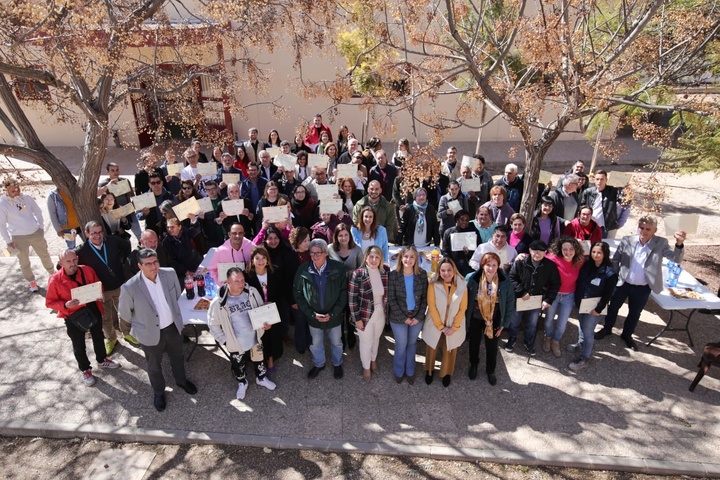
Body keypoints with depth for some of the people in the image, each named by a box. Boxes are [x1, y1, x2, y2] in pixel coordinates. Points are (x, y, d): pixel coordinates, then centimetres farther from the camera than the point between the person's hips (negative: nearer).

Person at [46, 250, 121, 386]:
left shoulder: (87, 270, -13)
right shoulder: (55, 280, -20)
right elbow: (50, 302, -11)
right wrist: (65, 305, -30)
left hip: (93, 311, 3)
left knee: (98, 338, 23)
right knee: (79, 346, 15)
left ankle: (102, 361, 48)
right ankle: (85, 370, 38)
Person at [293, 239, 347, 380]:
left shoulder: (338, 268, -19)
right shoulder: (303, 269, -16)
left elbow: (343, 292, -12)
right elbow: (297, 293, -9)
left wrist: (332, 313, -17)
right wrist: (312, 314, -15)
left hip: (334, 315, -1)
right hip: (313, 316, 1)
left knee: (336, 342, 22)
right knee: (315, 343, 23)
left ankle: (337, 364, 50)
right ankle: (318, 364, 51)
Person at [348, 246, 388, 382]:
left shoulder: (385, 273, -8)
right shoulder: (357, 274, -21)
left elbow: (387, 294, 6)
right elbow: (352, 299, -17)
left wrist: (385, 310, 6)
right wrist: (357, 318, -15)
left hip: (380, 314, 4)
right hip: (365, 316, -4)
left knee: (376, 339, 25)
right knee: (366, 343, 15)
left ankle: (373, 361, 52)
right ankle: (366, 367, 40)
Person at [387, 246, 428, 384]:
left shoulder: (422, 274, -9)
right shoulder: (393, 275, -16)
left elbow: (425, 297, -5)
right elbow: (391, 299, -14)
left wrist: (418, 316, -11)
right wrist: (403, 317, -15)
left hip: (417, 317, 2)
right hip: (398, 318, -2)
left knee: (412, 344, 20)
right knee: (401, 345, 13)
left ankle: (410, 371, 42)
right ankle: (399, 372, 38)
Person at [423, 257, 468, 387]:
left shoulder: (462, 286, -13)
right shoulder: (433, 285, -18)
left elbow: (462, 309, -7)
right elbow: (432, 307, -14)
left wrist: (454, 327, -10)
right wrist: (441, 327, -13)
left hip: (454, 326, 1)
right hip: (435, 325, -1)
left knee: (450, 351, 17)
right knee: (432, 349, 17)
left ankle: (447, 373, 41)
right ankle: (429, 371, 41)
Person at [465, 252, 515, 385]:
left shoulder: (505, 282, -18)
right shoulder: (471, 279, -21)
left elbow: (510, 303, -8)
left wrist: (504, 323, -5)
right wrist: (464, 318, -7)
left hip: (494, 321, 0)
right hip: (475, 319, 0)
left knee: (492, 347, 19)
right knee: (474, 344, 23)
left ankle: (490, 371, 46)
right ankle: (473, 365, 52)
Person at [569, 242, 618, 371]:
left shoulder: (610, 273, -20)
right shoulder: (587, 265, -4)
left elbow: (607, 295, -16)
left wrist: (598, 309, -14)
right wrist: (577, 300, 6)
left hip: (594, 308, -6)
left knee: (588, 331, 3)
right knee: (582, 326, 24)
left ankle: (584, 358, 17)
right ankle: (580, 344, 48)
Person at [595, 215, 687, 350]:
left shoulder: (661, 243, -11)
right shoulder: (627, 240, -11)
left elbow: (676, 259, -22)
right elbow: (615, 259, 0)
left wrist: (679, 244, -40)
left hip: (643, 288, 0)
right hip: (623, 283, 0)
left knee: (635, 313, 18)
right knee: (613, 307, 16)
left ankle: (627, 335, 40)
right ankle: (607, 329, 40)